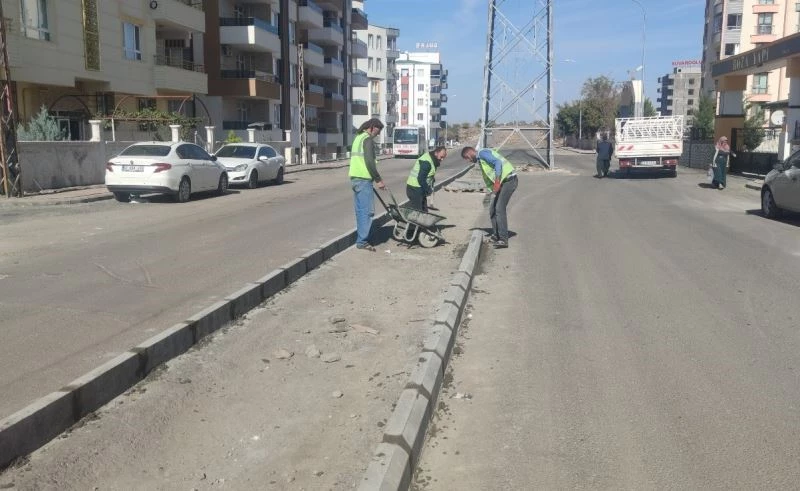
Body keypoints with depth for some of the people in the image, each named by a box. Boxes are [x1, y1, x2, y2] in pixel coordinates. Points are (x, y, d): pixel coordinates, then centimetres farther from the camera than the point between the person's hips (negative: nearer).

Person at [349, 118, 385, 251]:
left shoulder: (357, 137, 19)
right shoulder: (368, 139, -11)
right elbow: (369, 162, -20)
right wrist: (378, 180, -13)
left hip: (354, 178, 10)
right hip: (363, 180, -10)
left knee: (360, 211, 14)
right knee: (367, 211, -7)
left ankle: (361, 238, 19)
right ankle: (362, 241, -6)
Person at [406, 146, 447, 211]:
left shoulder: (432, 160, 11)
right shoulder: (426, 162, -21)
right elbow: (421, 179, -25)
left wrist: (430, 188, 4)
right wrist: (428, 190, -16)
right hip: (415, 189, -11)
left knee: (424, 210, 14)